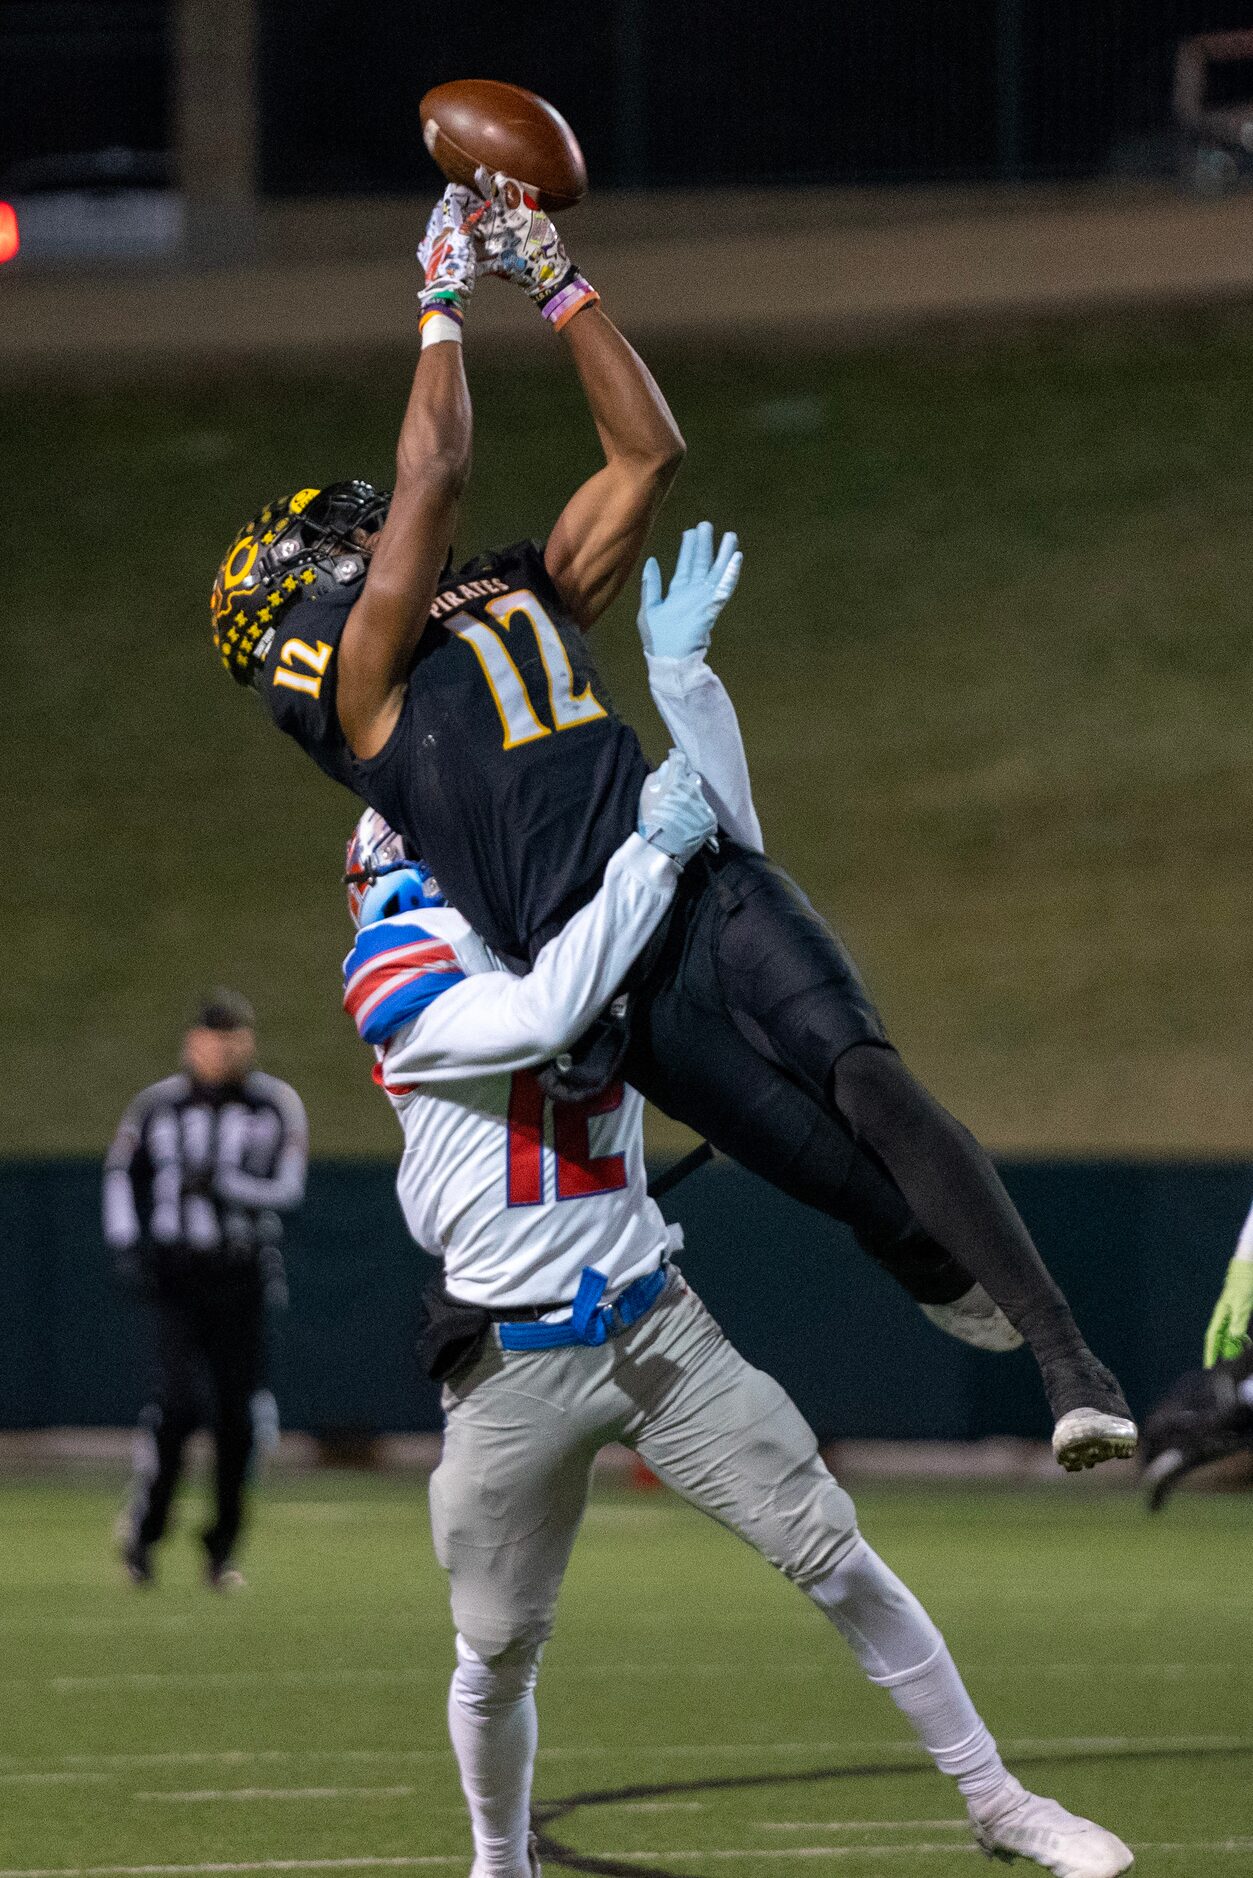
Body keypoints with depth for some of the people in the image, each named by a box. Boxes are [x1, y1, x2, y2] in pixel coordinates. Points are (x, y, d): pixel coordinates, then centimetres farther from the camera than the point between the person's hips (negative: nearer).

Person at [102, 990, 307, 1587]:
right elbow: (121, 1172, 12)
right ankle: (144, 1526, 5)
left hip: (242, 1276, 1)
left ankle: (223, 1549, 14)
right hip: (174, 1274, -1)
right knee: (180, 1401, -15)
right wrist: (126, 1245, 0)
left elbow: (288, 1188, -6)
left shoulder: (277, 1105, 1)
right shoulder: (158, 1105, 3)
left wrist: (221, 1183, -19)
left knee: (237, 1414, 0)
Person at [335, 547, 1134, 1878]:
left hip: (656, 1323, 4)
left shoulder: (585, 917, 10)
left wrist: (686, 675, -4)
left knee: (839, 1563, -1)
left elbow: (726, 860, 7)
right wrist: (655, 849, -25)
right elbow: (539, 1017, -28)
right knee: (497, 1654, 7)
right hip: (514, 1358, -4)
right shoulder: (397, 980, -11)